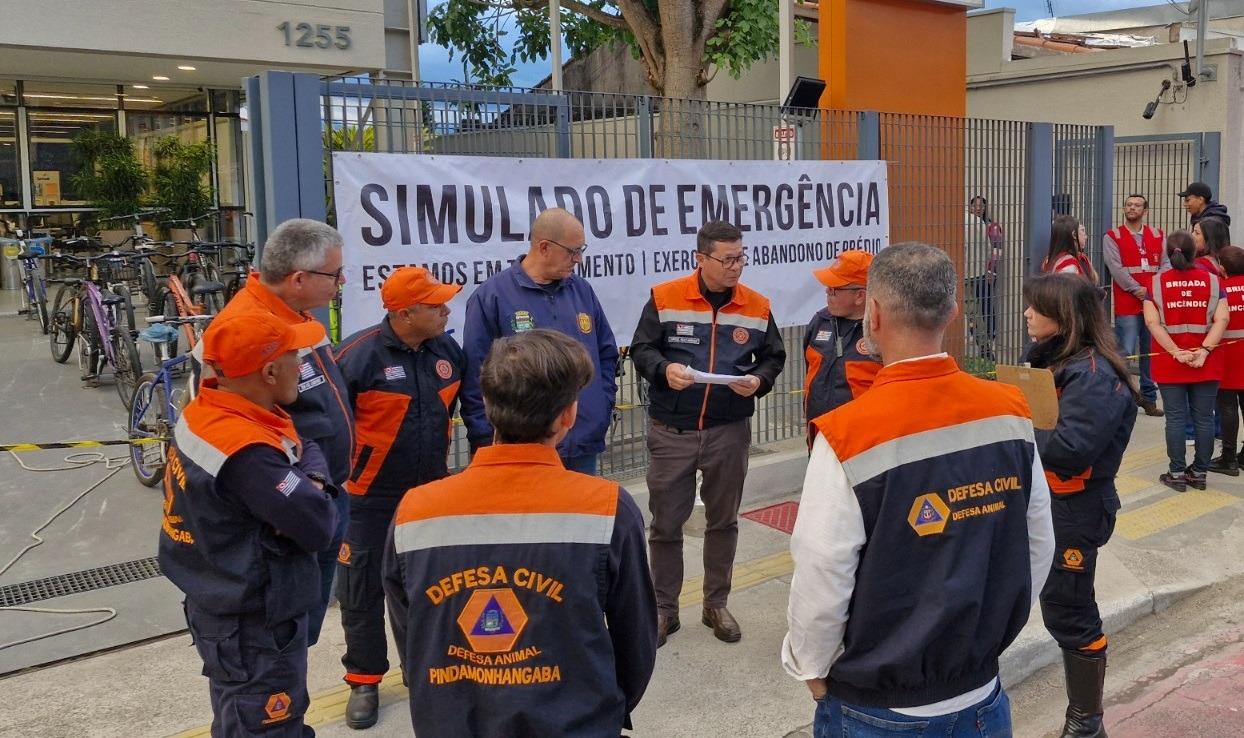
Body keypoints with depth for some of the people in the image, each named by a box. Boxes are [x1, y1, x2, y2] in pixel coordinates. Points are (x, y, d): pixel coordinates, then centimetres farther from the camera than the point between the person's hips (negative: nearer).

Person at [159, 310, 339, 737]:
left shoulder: (206, 413, -3)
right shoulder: (247, 454, -34)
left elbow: (307, 447, 6)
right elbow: (319, 527, -29)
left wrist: (310, 480, -14)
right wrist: (313, 490, -10)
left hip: (227, 607, 9)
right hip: (255, 626, -9)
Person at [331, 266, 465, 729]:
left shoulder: (448, 351, -2)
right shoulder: (358, 354, -21)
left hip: (431, 492, 5)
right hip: (369, 498, -5)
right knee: (363, 590, 5)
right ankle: (364, 680, 21)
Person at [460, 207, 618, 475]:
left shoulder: (582, 290, 8)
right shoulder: (491, 296, -9)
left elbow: (607, 353, 17)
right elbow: (475, 378, -9)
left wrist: (603, 410, 6)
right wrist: (488, 445, -11)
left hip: (584, 447, 5)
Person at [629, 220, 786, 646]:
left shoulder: (757, 307, 1)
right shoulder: (664, 298, -6)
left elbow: (773, 357, 9)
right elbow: (641, 349, -2)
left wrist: (758, 380, -12)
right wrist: (664, 369, -22)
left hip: (730, 431, 2)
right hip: (671, 431, -2)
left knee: (723, 521, 14)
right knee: (665, 523, 6)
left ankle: (716, 605, 29)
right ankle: (664, 609, 21)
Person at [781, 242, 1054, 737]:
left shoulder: (848, 437, -24)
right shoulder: (1011, 413, -8)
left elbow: (821, 580, -18)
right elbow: (1038, 546, 3)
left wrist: (812, 670, 0)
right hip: (980, 694, 4)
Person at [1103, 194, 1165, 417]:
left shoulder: (1158, 236, 13)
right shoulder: (1112, 237, 3)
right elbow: (1116, 268, -8)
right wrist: (1137, 290, -14)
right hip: (1127, 305, -4)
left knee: (1152, 353, 8)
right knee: (1125, 352, -9)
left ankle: (1149, 398, 17)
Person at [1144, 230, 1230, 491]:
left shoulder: (1157, 281, -2)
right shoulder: (1212, 280, 1)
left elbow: (1152, 321, -11)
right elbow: (1222, 319, -9)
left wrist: (1176, 352, -12)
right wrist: (1204, 350, -12)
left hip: (1169, 362, -1)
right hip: (1206, 363, 1)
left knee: (1175, 419, 4)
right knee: (1204, 418, 9)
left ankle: (1177, 474, 8)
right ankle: (1199, 473, 16)